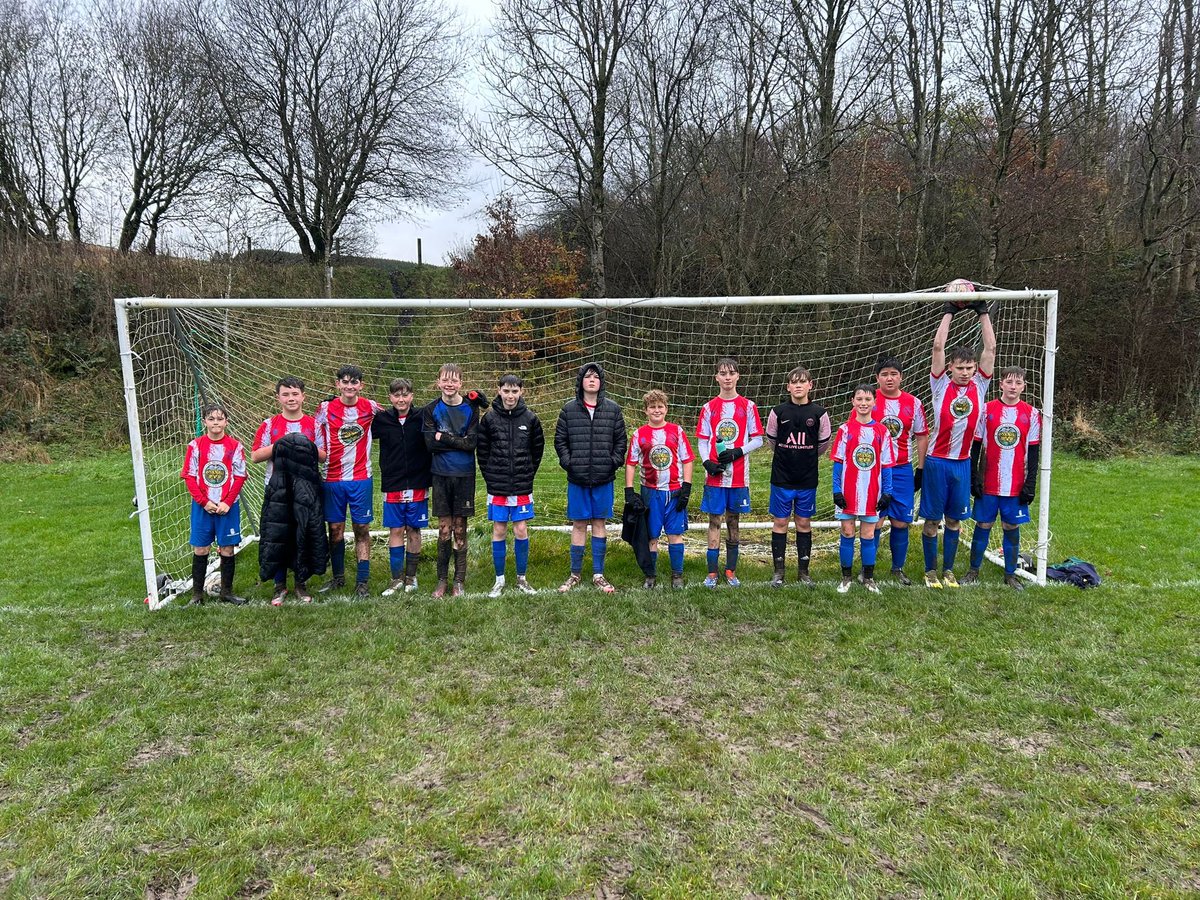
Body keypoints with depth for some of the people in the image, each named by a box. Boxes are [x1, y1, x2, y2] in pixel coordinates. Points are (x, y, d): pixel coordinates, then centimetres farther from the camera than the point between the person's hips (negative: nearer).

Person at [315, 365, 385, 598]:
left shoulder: (370, 407, 0)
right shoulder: (325, 408, 0)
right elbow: (315, 438, 6)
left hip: (361, 478, 0)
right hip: (332, 479, 1)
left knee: (362, 529, 1)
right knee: (335, 528, 8)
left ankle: (362, 582, 7)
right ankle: (337, 577, 25)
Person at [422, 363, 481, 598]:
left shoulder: (470, 409, 1)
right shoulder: (431, 410, 2)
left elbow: (472, 442, -9)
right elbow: (430, 444, -7)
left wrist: (443, 437, -13)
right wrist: (458, 441, -12)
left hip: (464, 475, 0)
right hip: (441, 475, 1)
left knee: (460, 528, 5)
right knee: (444, 529, 4)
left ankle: (459, 581, 14)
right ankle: (442, 580, 15)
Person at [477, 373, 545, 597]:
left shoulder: (530, 418, -1)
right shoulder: (489, 418, -3)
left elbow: (538, 449, 9)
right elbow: (482, 450, 4)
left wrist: (528, 474, 5)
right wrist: (490, 476, 1)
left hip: (522, 487, 0)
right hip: (497, 487, 0)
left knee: (521, 531, 4)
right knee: (499, 531, 6)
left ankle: (522, 579, 18)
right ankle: (499, 580, 18)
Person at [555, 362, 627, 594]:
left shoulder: (613, 409, 5)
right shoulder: (569, 409, 3)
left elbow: (620, 440, 8)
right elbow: (560, 440, 6)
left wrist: (615, 461, -4)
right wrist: (568, 462, -5)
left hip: (604, 478, 1)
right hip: (577, 478, -1)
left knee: (599, 523, 8)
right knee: (579, 524, 6)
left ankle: (598, 574, 17)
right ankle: (575, 574, 18)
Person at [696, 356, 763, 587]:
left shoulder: (748, 406, 3)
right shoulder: (709, 407, 5)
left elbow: (758, 439, 4)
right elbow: (702, 441, 5)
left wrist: (737, 452, -12)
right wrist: (707, 463, -12)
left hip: (739, 475, 0)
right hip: (715, 475, 0)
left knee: (733, 521, 8)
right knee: (715, 521, 1)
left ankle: (731, 571, 17)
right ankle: (712, 573, 5)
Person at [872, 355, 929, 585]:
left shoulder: (914, 404, 5)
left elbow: (921, 436, 11)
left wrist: (920, 469, 7)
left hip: (902, 470, 2)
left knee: (901, 522, 5)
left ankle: (898, 568, 22)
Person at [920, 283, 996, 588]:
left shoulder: (979, 386, 3)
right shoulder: (941, 385, -5)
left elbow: (990, 348, -1)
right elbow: (938, 346, -11)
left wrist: (983, 312, 0)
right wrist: (949, 312, -5)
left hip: (963, 462, 3)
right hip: (937, 460, -3)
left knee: (954, 519, 11)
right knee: (932, 519, 5)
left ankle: (948, 570, 23)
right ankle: (930, 571, 17)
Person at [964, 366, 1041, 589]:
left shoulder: (1031, 414, 2)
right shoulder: (987, 410, 0)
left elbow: (1033, 452, 4)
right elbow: (975, 446, 2)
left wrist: (1030, 484, -1)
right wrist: (973, 479, -3)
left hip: (1017, 485, 1)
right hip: (988, 484, -1)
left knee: (1012, 528, 8)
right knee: (983, 525, 6)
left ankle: (1010, 574, 20)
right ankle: (973, 571, 19)